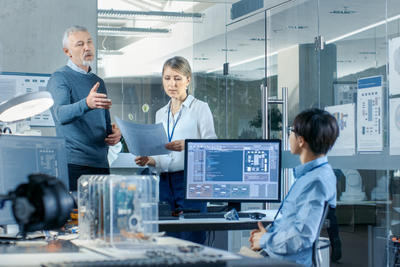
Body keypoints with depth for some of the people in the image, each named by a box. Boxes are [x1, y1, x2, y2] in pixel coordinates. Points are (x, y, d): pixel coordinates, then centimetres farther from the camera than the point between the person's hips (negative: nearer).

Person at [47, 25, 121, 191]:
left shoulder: (98, 82, 18)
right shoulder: (60, 78, -4)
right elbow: (61, 115, -23)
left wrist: (115, 134, 3)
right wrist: (87, 104, -41)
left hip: (101, 163, 6)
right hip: (74, 163, -6)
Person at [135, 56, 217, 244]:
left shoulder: (200, 108, 2)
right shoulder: (160, 114, 19)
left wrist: (187, 146, -23)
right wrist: (149, 160, 1)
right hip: (165, 183, 5)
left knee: (191, 241, -11)